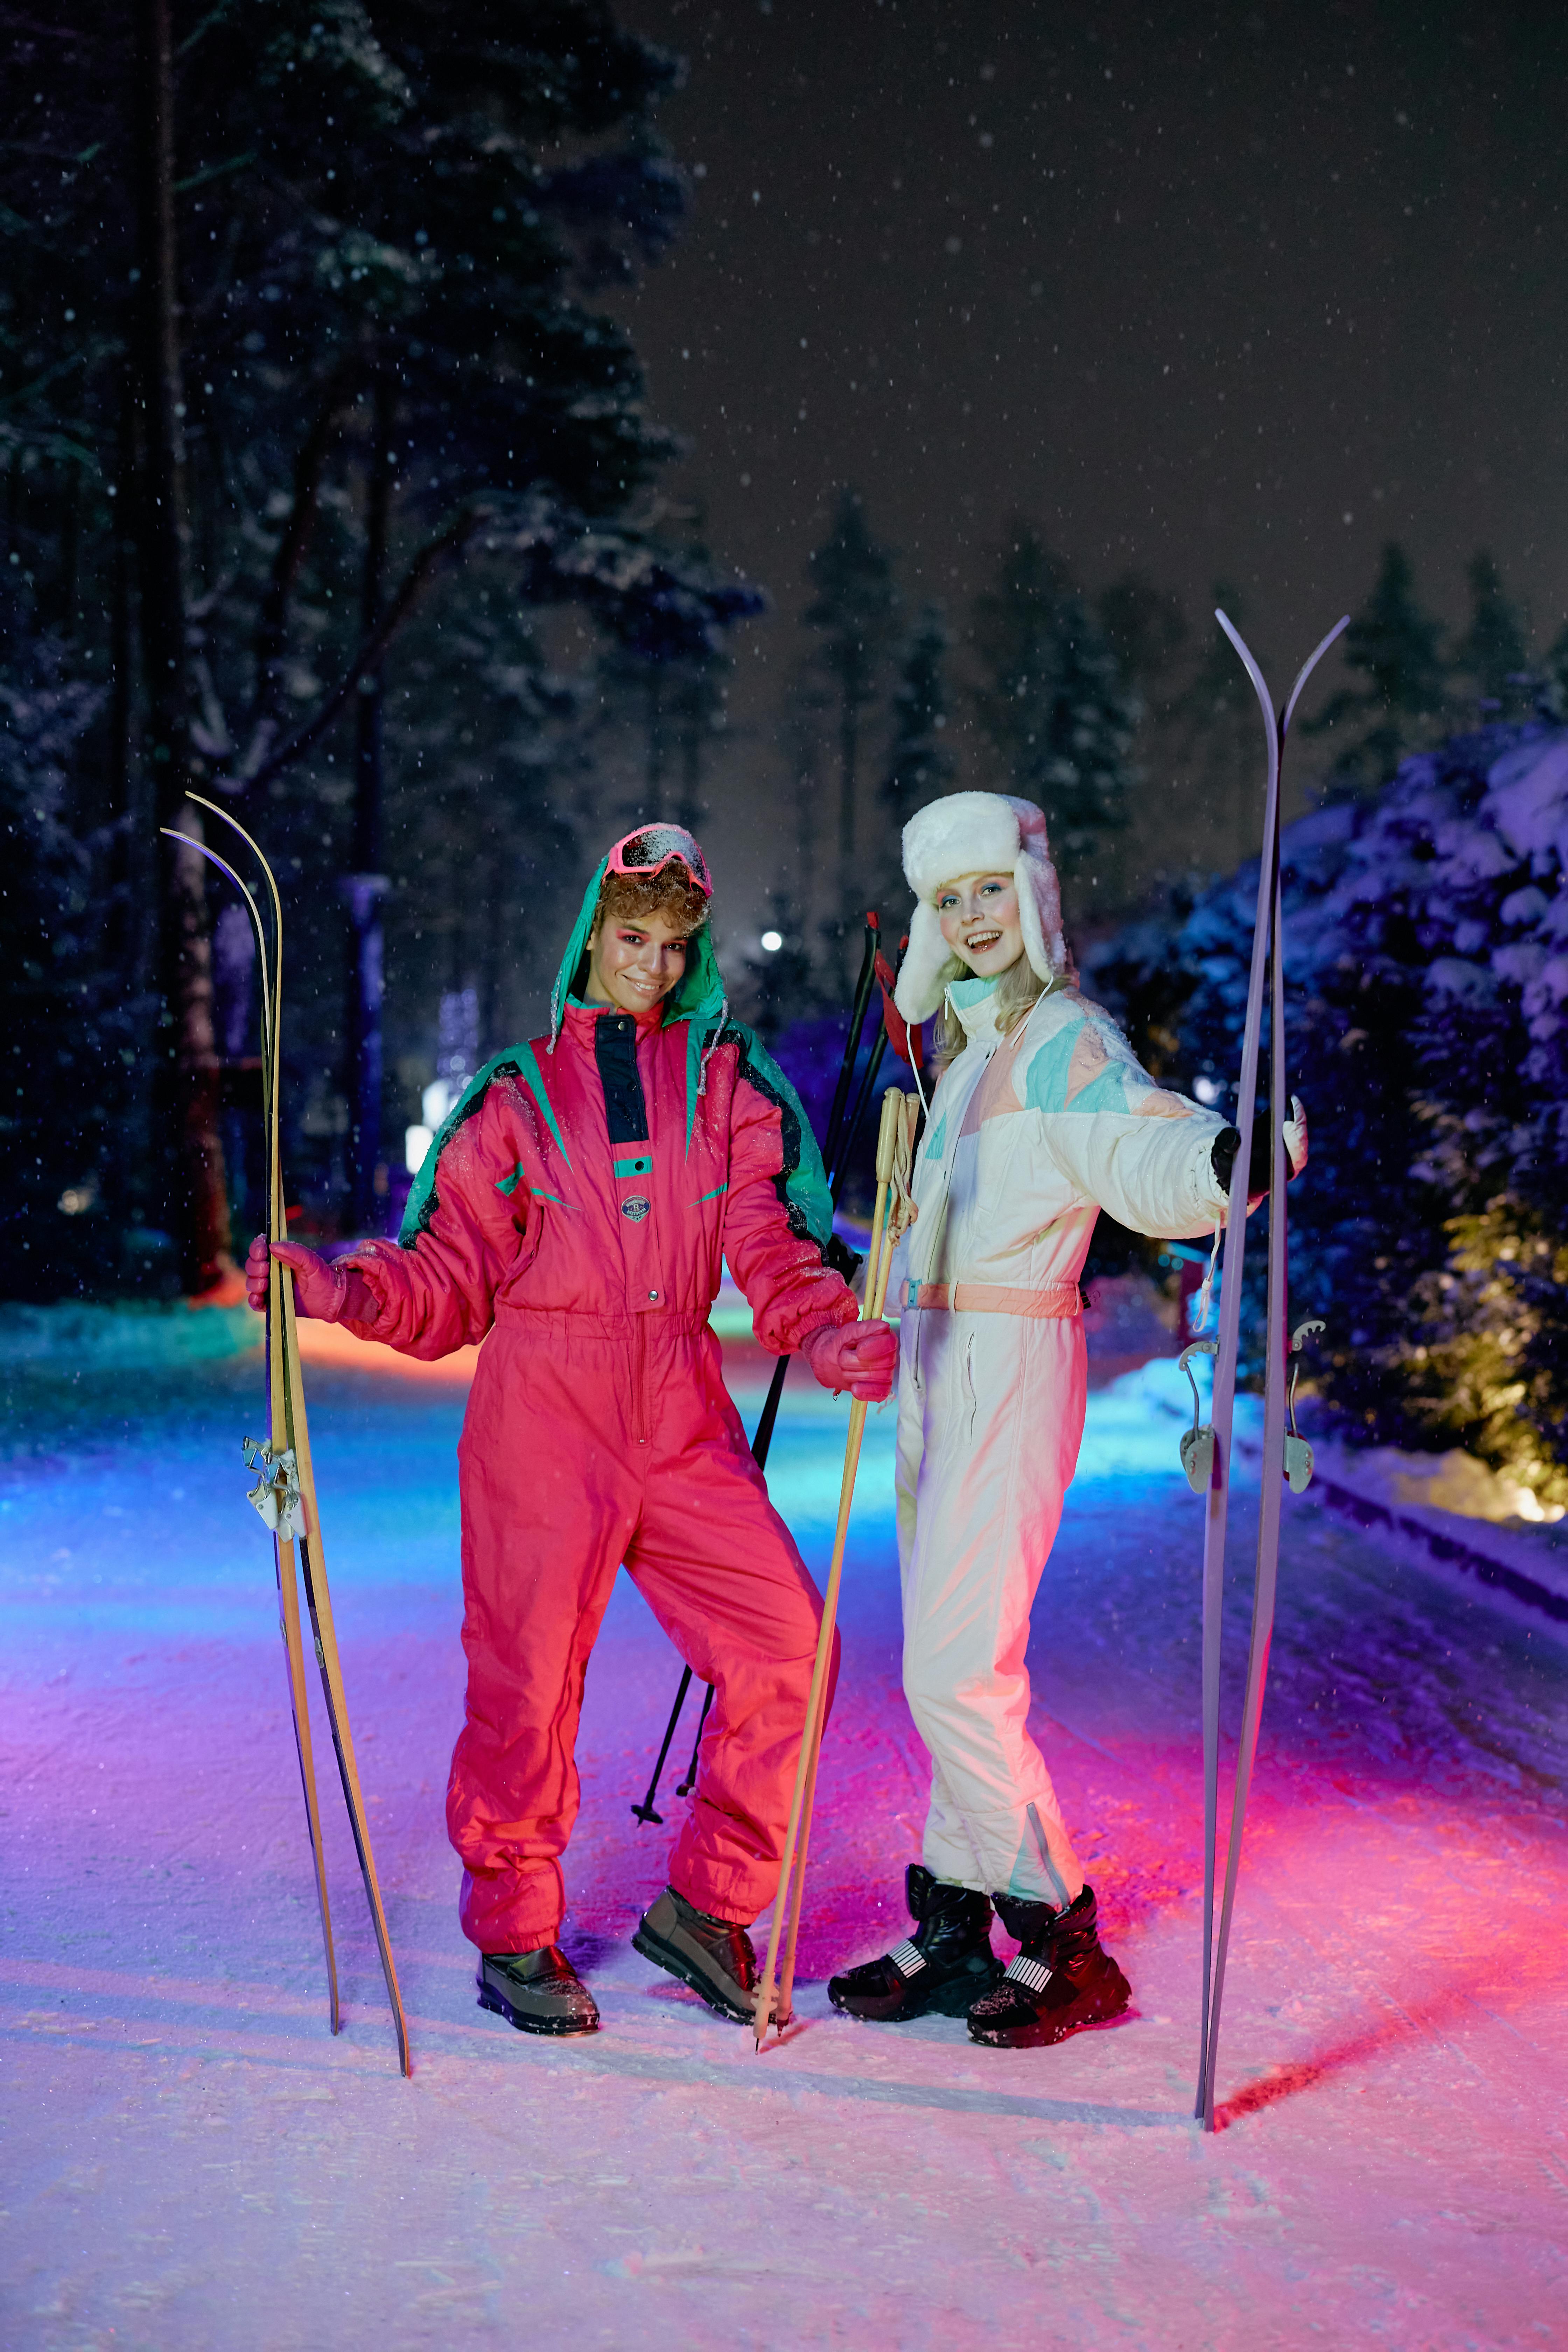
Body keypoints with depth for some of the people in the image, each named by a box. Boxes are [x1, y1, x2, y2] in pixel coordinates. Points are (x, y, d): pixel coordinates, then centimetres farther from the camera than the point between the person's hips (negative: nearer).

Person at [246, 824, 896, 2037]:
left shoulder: (726, 1085, 11)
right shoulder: (519, 1093, 7)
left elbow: (769, 1249, 3)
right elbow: (449, 1280, 5)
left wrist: (824, 1336, -17)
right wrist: (337, 1288, -13)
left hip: (682, 1425, 2)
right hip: (543, 1420, -2)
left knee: (788, 1643, -6)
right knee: (528, 1681, 1)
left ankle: (706, 1905, 12)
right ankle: (515, 1937, 21)